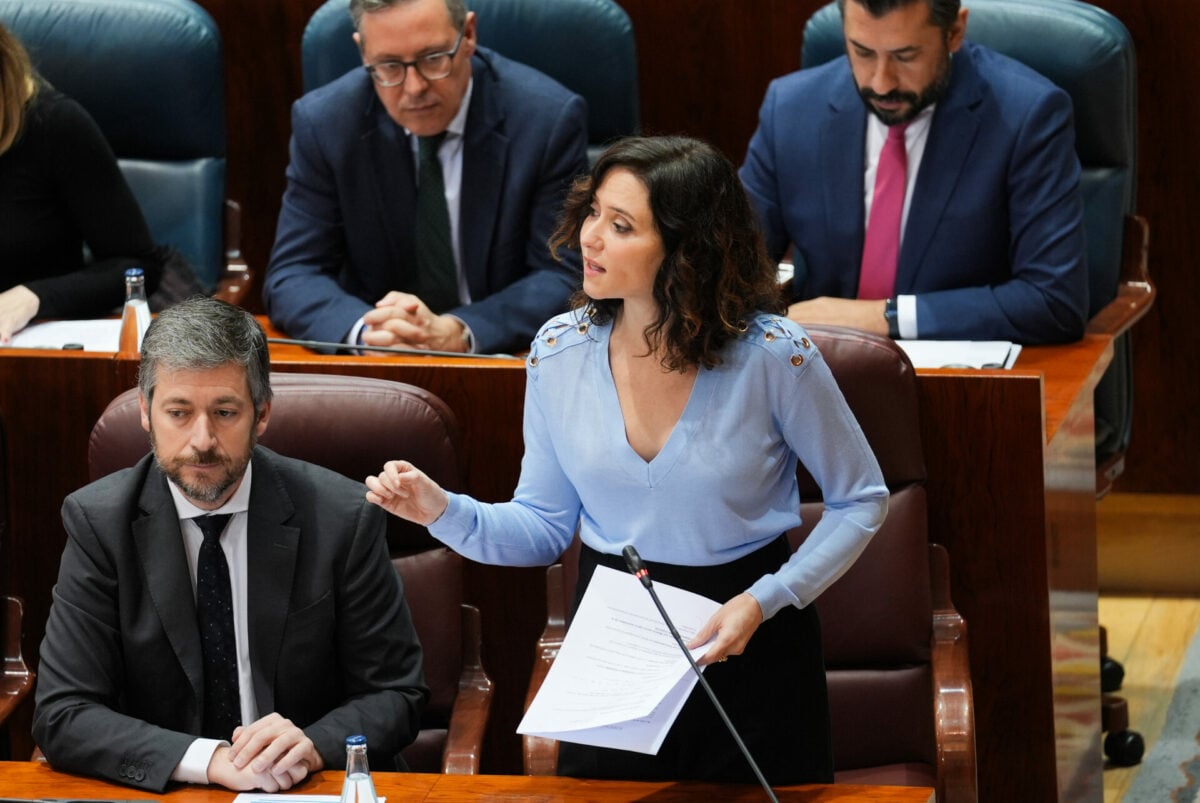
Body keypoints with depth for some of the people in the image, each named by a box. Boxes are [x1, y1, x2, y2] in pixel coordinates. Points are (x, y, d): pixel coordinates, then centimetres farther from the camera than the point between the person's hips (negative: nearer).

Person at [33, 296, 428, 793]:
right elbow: (62, 717, -8)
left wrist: (312, 747, -18)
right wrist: (208, 759, -21)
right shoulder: (97, 522, -4)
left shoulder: (343, 518, -4)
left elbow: (397, 696, 2)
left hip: (315, 794, 0)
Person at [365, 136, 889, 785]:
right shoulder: (559, 352, -7)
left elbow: (861, 499, -5)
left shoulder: (772, 355, -18)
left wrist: (765, 601, -17)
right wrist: (443, 511, -16)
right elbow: (545, 524, 3)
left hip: (747, 651, -3)